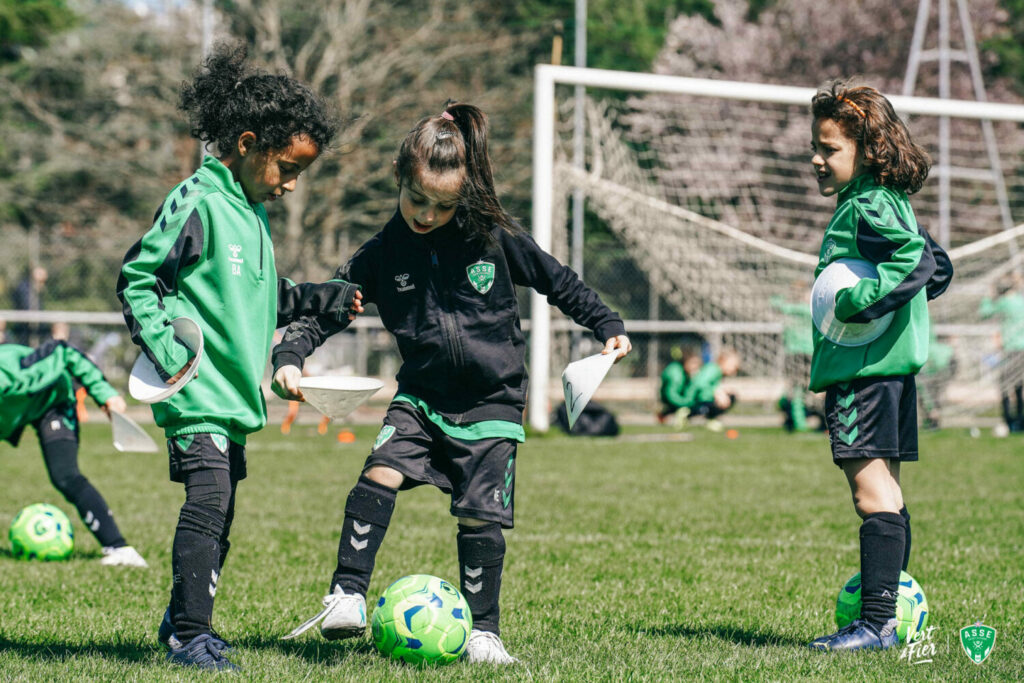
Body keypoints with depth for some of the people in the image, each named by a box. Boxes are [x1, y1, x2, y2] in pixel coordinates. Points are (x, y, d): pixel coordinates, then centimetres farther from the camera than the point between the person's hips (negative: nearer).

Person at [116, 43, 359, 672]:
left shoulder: (255, 213, 16)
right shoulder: (197, 202, -11)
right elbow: (137, 278, -11)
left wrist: (323, 299, 14)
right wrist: (164, 350, -18)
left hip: (235, 392, 9)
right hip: (195, 387, -9)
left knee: (218, 513, 13)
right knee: (209, 498, -17)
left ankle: (183, 620, 26)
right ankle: (191, 634, -13)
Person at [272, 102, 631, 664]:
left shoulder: (495, 239, -8)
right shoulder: (383, 255, -6)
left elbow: (558, 282, 5)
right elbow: (325, 306, -3)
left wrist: (607, 325, 7)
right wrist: (288, 356, -18)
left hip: (491, 403, -1)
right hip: (422, 397, 1)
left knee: (479, 515, -3)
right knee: (380, 474, -21)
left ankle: (482, 632, 11)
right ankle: (347, 598, -17)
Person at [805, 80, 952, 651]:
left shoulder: (867, 207, -13)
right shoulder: (891, 203, 17)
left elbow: (919, 262, -27)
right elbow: (939, 266, 22)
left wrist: (857, 304, -23)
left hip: (865, 366, -11)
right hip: (890, 364, 11)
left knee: (871, 487, -12)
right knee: (885, 489, 13)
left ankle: (877, 623, -14)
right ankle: (892, 610, 19)